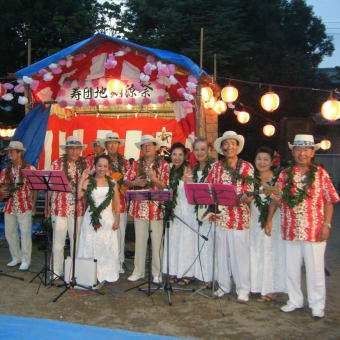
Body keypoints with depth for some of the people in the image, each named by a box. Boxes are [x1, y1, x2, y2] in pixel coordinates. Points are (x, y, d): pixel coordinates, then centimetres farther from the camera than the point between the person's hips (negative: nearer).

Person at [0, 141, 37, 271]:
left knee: (25, 233, -3)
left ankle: (25, 261, 9)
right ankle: (16, 258, 26)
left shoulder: (30, 169, -3)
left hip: (24, 206, -5)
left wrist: (33, 204, -3)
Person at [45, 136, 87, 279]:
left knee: (76, 240, 6)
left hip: (78, 208, 1)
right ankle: (57, 271, 16)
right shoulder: (56, 164, 2)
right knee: (58, 240, 3)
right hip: (59, 207, -1)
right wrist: (47, 206, -1)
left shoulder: (84, 165, 7)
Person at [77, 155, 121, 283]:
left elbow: (117, 203, 8)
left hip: (108, 219, 1)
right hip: (91, 219, -1)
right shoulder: (88, 182, 3)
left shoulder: (112, 183, 8)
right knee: (90, 247, 1)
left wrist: (117, 220, 0)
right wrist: (82, 178, -10)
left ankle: (107, 274, 13)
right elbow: (78, 195, -13)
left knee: (108, 247, 1)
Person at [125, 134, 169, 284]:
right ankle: (139, 271, 21)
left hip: (157, 207, -3)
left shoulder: (163, 165, 0)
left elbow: (166, 186, -5)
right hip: (140, 207, 3)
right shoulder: (136, 164, 9)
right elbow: (126, 181, 9)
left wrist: (154, 179, -22)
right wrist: (135, 183, -11)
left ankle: (157, 273, 14)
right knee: (140, 239, 10)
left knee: (157, 240, 2)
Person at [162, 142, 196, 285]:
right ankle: (174, 272, 18)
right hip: (173, 209, 7)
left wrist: (187, 178, -32)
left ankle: (187, 274, 8)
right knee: (173, 240, 9)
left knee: (186, 240, -2)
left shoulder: (187, 170, -9)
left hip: (186, 210, -7)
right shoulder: (171, 171, 12)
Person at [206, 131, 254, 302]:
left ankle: (243, 290, 12)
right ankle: (223, 285, 23)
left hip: (240, 215, -2)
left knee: (240, 252, 0)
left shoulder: (247, 167, 3)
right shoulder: (217, 166, 9)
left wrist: (246, 198, -22)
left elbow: (249, 194, 0)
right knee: (222, 251, 9)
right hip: (221, 214, 3)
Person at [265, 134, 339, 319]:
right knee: (291, 268, 11)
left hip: (315, 232, -2)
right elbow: (275, 199, 9)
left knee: (315, 269, 4)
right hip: (291, 231, 3)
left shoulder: (320, 174, 0)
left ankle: (317, 305, 21)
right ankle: (295, 300, 28)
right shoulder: (285, 174, 5)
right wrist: (269, 220, 4)